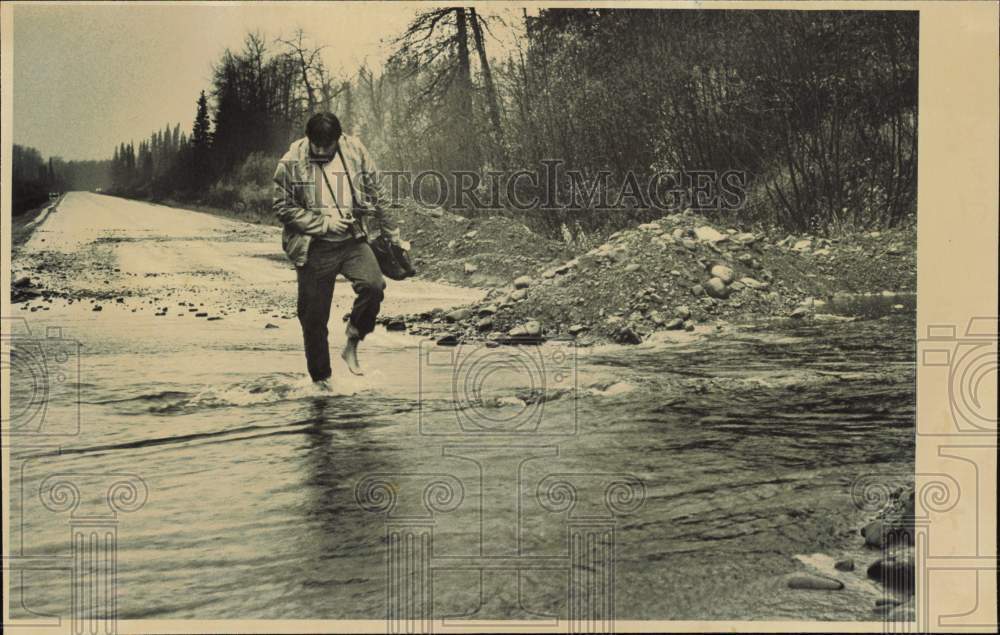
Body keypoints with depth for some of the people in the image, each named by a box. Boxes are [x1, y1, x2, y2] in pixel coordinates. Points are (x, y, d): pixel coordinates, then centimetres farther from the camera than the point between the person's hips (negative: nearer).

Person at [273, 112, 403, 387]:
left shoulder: (357, 155, -1)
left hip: (353, 242, 1)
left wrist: (394, 235, 11)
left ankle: (352, 344, -2)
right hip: (314, 249, -1)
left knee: (373, 285, -26)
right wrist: (324, 223, -14)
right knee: (313, 318, 3)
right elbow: (284, 208, -6)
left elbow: (376, 198, 8)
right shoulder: (291, 164, -7)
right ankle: (321, 379, 22)